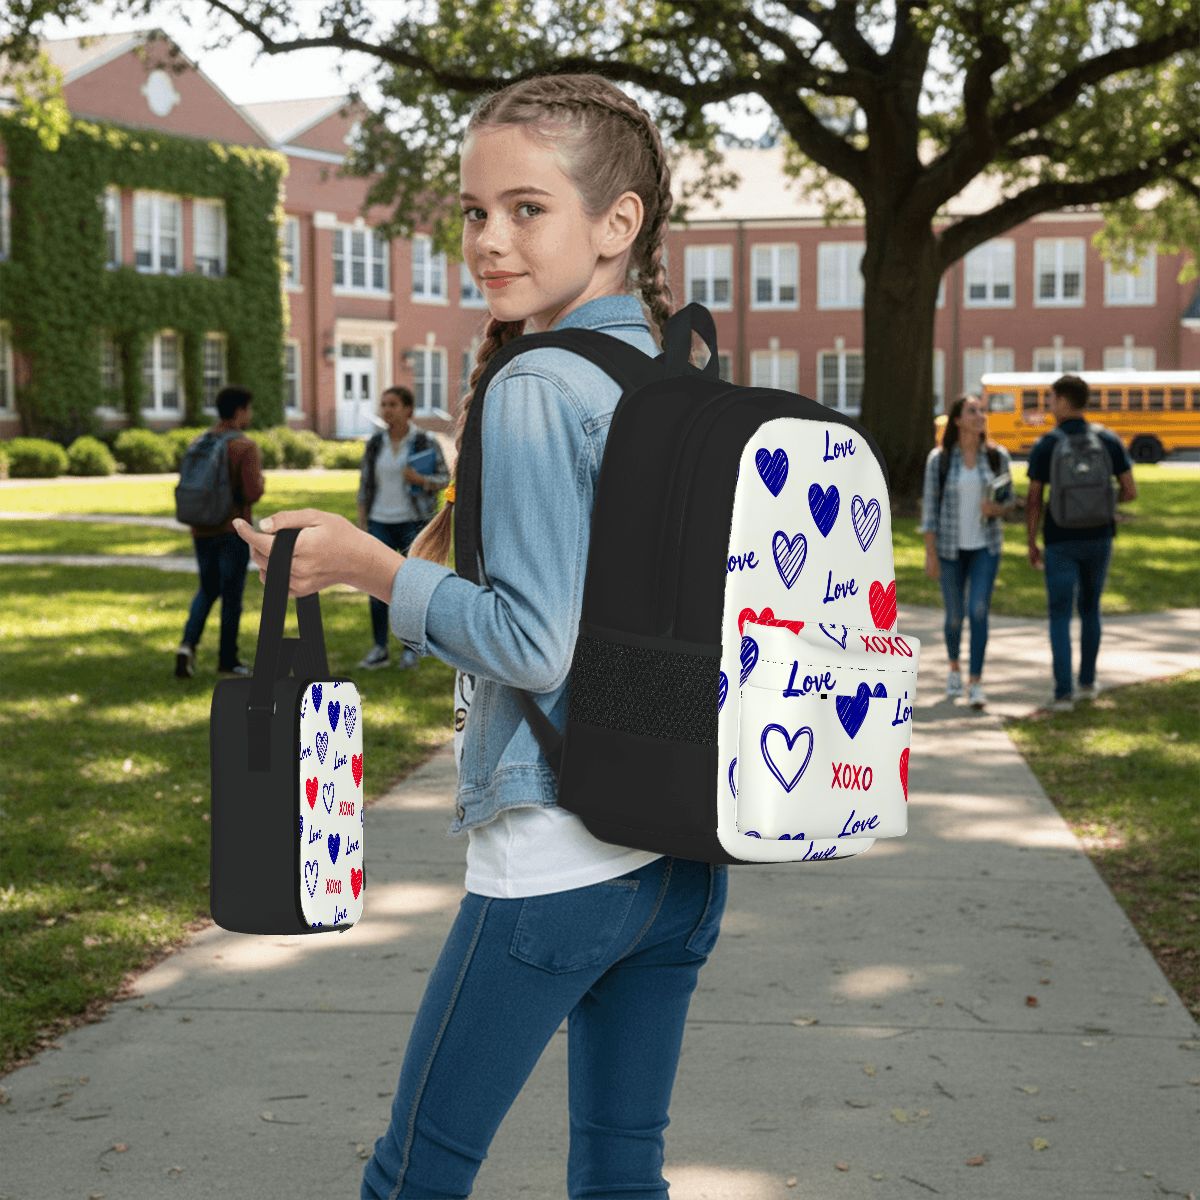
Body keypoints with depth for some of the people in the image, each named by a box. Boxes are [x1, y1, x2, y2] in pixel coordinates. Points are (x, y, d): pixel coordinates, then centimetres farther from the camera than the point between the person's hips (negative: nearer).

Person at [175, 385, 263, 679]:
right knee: (231, 594, 7)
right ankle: (227, 660, 14)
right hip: (234, 530, -5)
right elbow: (253, 492, -21)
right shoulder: (245, 447, -14)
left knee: (207, 590, 20)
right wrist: (261, 483, 1)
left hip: (202, 530, 6)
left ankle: (188, 643, 0)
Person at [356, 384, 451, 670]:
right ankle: (379, 649, 10)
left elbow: (444, 479, -2)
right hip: (381, 525, 3)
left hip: (414, 523, -3)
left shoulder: (425, 442, -7)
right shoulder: (375, 443, 3)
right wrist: (362, 525, 3)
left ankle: (411, 649, 14)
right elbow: (365, 486, 8)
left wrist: (421, 480, -23)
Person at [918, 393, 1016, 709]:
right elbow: (930, 506, -5)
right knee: (954, 616, 8)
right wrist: (930, 553, -8)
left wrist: (997, 509, -19)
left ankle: (975, 683, -9)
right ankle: (954, 667, 37)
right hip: (951, 547, 0)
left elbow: (1009, 501, 5)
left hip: (986, 546, 0)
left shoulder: (997, 456, -3)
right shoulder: (939, 458, -8)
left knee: (979, 611, -14)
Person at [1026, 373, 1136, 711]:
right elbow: (1130, 491, 2)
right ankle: (1087, 682, 27)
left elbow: (1034, 500, -7)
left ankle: (1063, 693, -6)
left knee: (1060, 616, 2)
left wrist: (1032, 543, 3)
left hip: (1061, 541, -3)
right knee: (1090, 608, 21)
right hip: (1099, 537, 3)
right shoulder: (1109, 440, 0)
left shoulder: (1045, 446, -8)